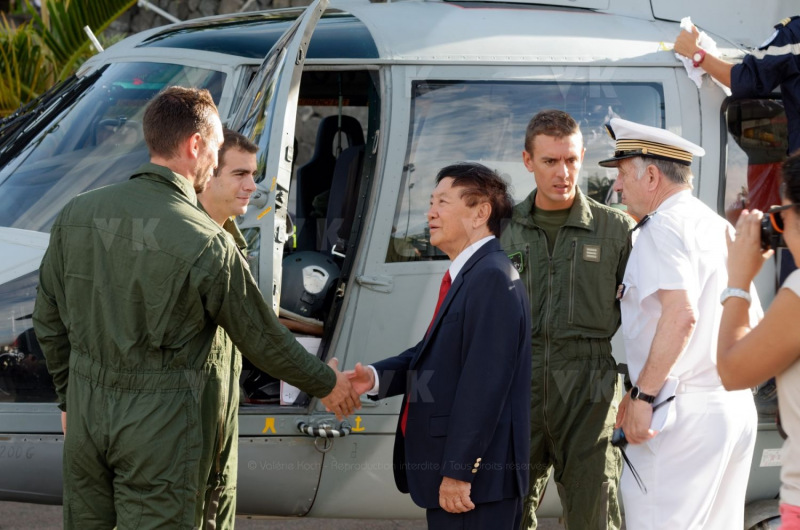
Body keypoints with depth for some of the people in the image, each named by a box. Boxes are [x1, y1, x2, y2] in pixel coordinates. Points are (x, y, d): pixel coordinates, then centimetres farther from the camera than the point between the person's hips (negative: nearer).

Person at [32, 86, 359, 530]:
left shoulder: (77, 215, 0)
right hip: (162, 427, -5)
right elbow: (262, 339, -5)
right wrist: (326, 384, 12)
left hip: (87, 414, 5)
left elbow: (48, 321, 10)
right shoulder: (206, 243, -15)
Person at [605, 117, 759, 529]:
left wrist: (641, 395, -20)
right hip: (738, 406, 9)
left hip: (682, 413, -9)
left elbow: (681, 314, -23)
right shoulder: (720, 227, 18)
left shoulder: (662, 228, -9)